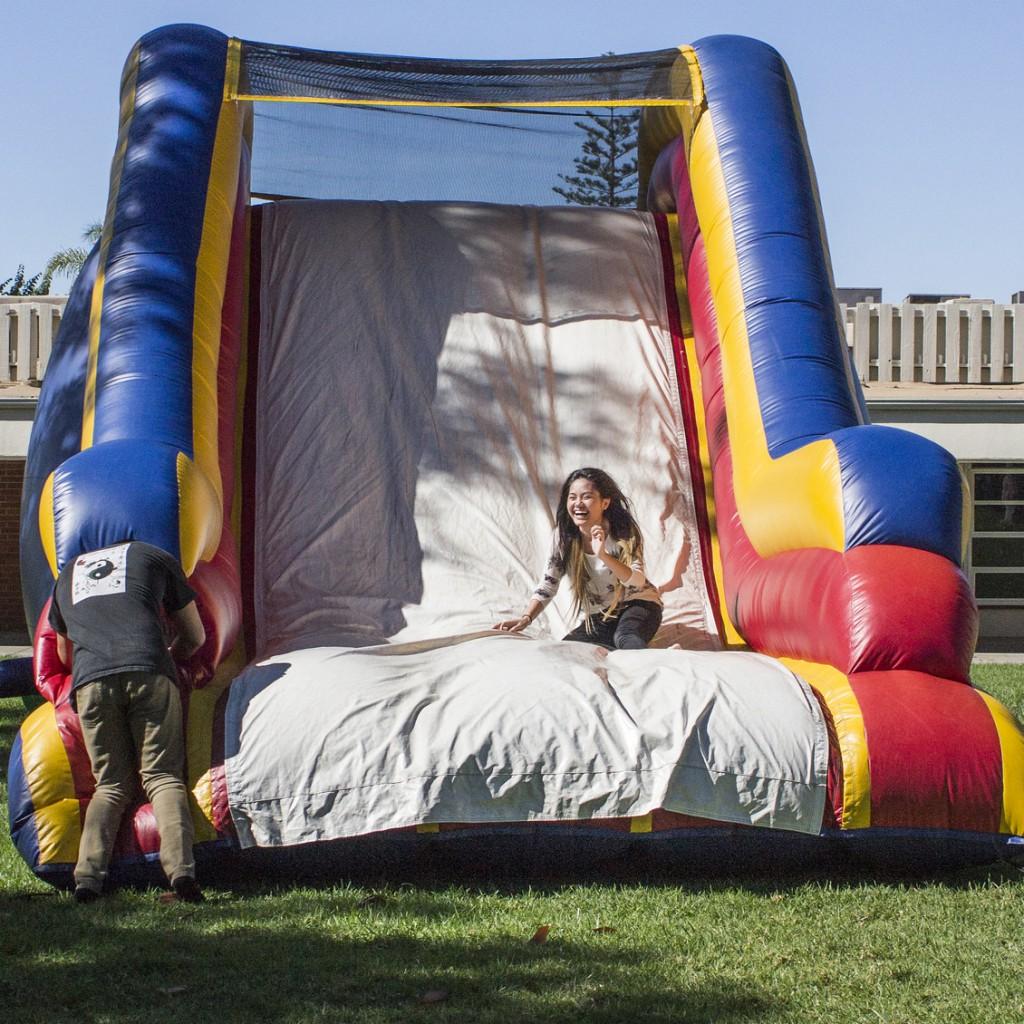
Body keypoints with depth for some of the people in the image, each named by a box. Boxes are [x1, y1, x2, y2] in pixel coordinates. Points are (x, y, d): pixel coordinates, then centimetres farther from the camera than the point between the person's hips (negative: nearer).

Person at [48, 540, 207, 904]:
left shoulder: (67, 574, 32)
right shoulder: (155, 556, 26)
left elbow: (64, 654, 44)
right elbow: (195, 636, 31)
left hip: (90, 680, 2)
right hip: (149, 673, -2)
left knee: (111, 782, 10)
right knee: (163, 776, 0)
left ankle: (88, 875, -9)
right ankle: (180, 869, -21)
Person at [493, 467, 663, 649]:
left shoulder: (623, 532, -16)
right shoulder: (563, 536, -7)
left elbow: (638, 582, -25)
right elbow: (548, 585, -3)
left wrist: (603, 556, -42)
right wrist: (525, 619, -20)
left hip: (637, 605, -5)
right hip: (599, 619, 5)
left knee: (625, 637, -38)